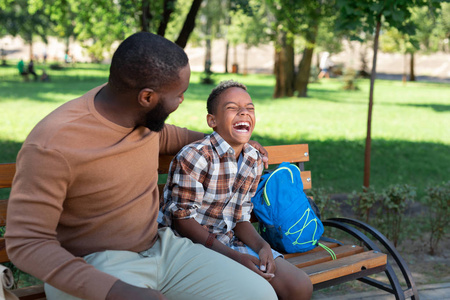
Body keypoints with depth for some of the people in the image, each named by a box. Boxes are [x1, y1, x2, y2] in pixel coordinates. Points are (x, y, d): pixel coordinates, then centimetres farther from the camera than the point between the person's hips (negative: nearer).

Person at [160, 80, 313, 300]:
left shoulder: (254, 160, 3)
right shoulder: (194, 157, -19)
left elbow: (240, 218, 9)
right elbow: (183, 220, -16)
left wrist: (262, 246, -13)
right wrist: (234, 257, -22)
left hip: (229, 241, 7)